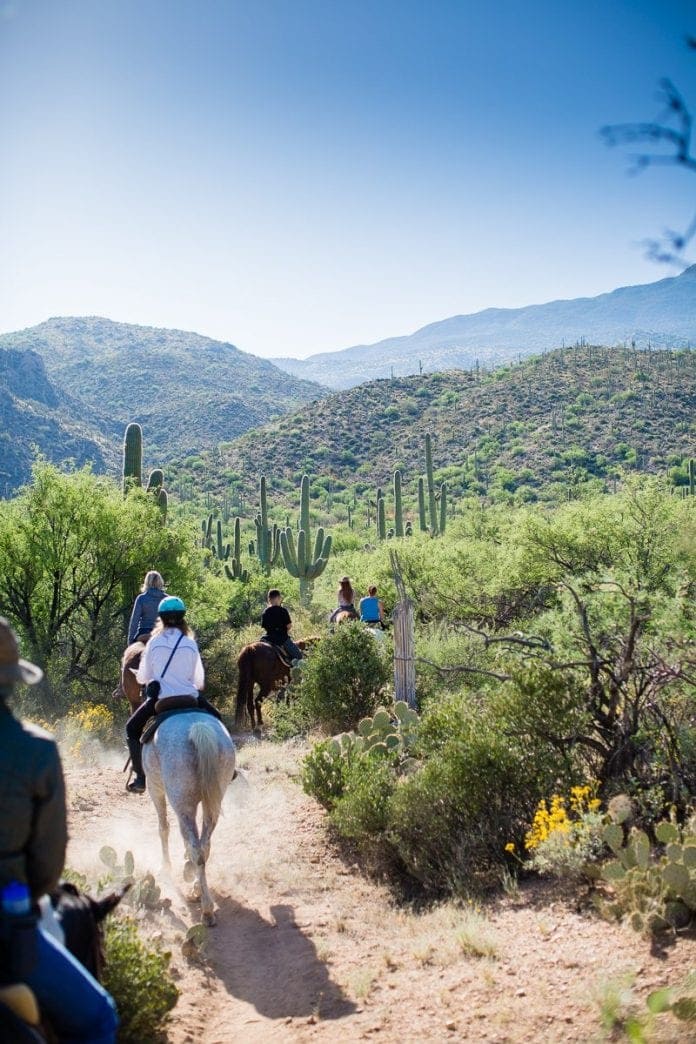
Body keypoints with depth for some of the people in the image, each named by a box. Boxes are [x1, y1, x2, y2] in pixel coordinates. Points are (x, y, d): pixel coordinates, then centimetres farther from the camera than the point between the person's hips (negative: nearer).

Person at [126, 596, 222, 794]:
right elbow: (199, 680, 7)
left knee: (132, 728, 20)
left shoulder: (154, 642, 0)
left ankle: (140, 777, 10)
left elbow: (142, 677, 8)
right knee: (216, 720, 26)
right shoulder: (190, 644, 1)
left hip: (159, 699, -1)